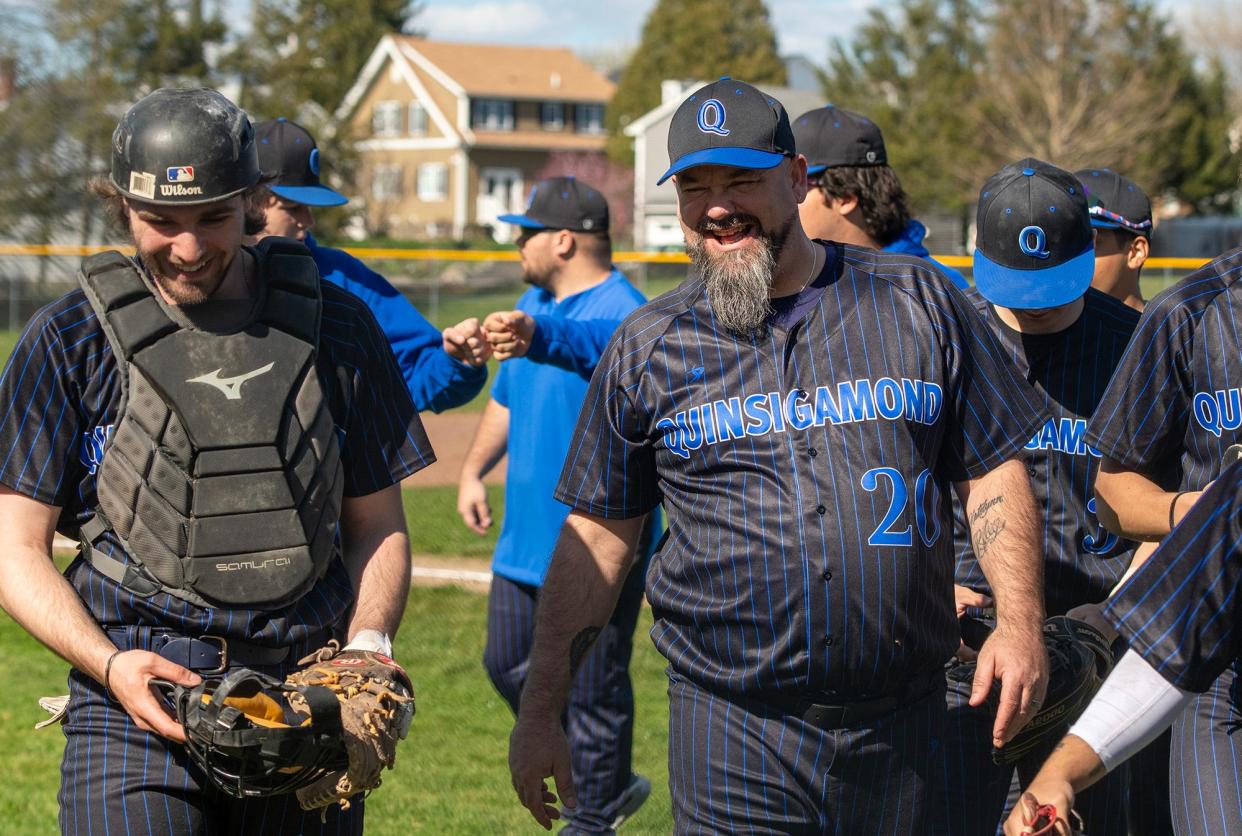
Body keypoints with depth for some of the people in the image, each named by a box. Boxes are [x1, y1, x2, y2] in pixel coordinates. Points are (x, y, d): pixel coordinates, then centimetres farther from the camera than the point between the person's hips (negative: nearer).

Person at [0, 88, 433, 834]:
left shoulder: (335, 327, 9)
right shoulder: (71, 341, 3)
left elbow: (378, 526, 15)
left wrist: (368, 645, -4)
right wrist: (109, 663, -13)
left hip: (310, 694, 2)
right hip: (138, 700, -2)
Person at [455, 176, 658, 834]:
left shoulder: (620, 314, -18)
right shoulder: (535, 302, 12)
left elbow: (590, 342, -43)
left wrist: (535, 338, -63)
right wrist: (473, 470, 11)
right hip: (527, 535, 10)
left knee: (592, 688, 0)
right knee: (509, 666, 16)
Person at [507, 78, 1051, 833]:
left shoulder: (917, 302, 7)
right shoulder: (647, 347, 6)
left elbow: (994, 472, 9)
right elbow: (598, 536, 7)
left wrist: (1021, 624, -5)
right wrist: (541, 713, 2)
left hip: (905, 727, 1)